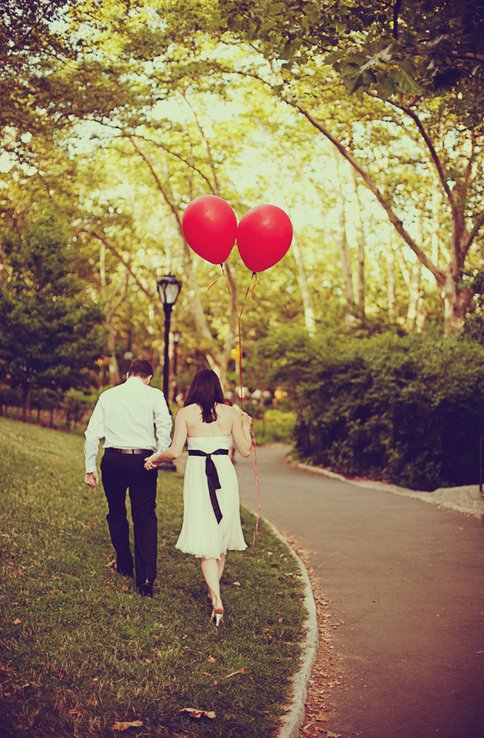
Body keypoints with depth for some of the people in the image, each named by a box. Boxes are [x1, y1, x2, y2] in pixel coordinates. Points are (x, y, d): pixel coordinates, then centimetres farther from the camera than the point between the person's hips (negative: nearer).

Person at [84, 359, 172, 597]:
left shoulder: (107, 396, 10)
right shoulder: (154, 395, 3)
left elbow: (92, 433, 7)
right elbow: (165, 427, -12)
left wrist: (90, 467, 10)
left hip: (113, 459, 2)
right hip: (142, 460, -2)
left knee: (116, 513, 21)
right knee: (145, 518, 3)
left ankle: (124, 566, 33)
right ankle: (146, 579, -5)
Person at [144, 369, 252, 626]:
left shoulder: (185, 414, -2)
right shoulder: (231, 413, 3)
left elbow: (174, 451, -8)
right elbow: (245, 450, 5)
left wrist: (155, 458, 11)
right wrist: (246, 426, 21)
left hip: (197, 474, -2)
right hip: (224, 474, 2)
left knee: (204, 539, 0)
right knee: (220, 534, 19)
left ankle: (217, 601, -13)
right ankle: (214, 589, 34)